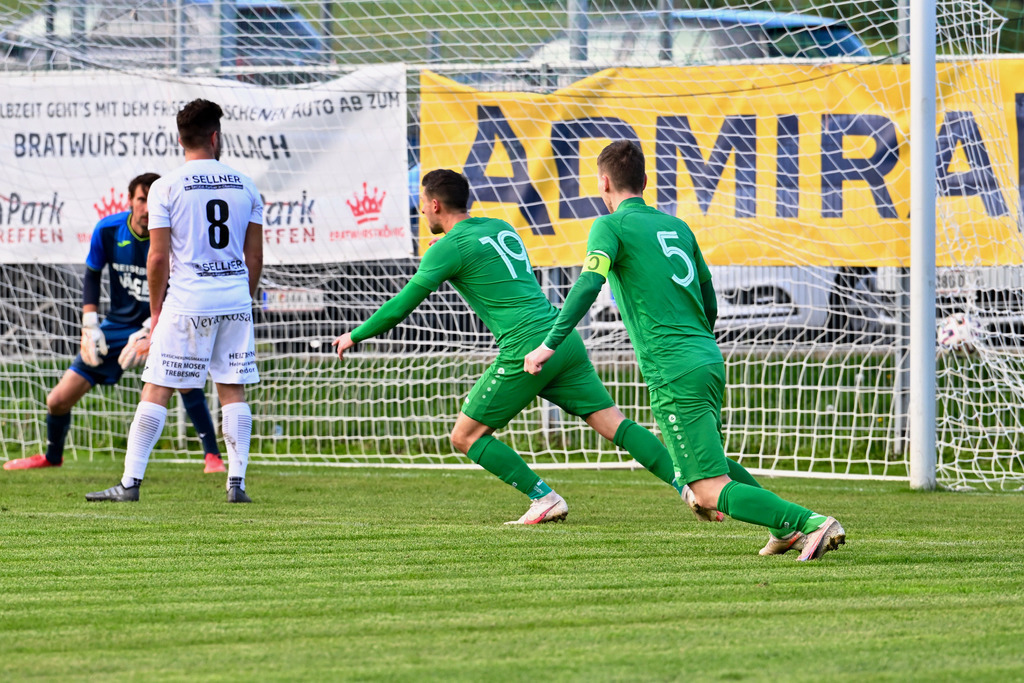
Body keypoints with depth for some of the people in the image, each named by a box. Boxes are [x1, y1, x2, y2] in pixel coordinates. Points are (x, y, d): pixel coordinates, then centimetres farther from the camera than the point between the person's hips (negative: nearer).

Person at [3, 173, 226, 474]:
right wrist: (90, 326, -4)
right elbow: (91, 276, 5)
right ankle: (52, 456, 32)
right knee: (59, 400, 1)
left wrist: (148, 332, -27)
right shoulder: (108, 230, -10)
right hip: (118, 323, 3)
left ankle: (212, 455, -22)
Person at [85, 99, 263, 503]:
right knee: (233, 391, 9)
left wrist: (156, 311, 5)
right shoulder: (244, 186, 6)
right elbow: (254, 257, 9)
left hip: (186, 303, -3)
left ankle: (130, 482, -2)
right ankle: (237, 482, 4)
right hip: (235, 302, 3)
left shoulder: (166, 188, -5)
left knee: (155, 391, -1)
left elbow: (158, 258, -6)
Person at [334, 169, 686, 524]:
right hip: (565, 341, 7)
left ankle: (545, 499, -3)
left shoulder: (448, 248, -1)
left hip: (527, 348, -7)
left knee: (465, 437, 4)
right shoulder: (501, 228, 21)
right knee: (614, 424, 3)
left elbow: (402, 305, 1)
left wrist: (355, 335, 13)